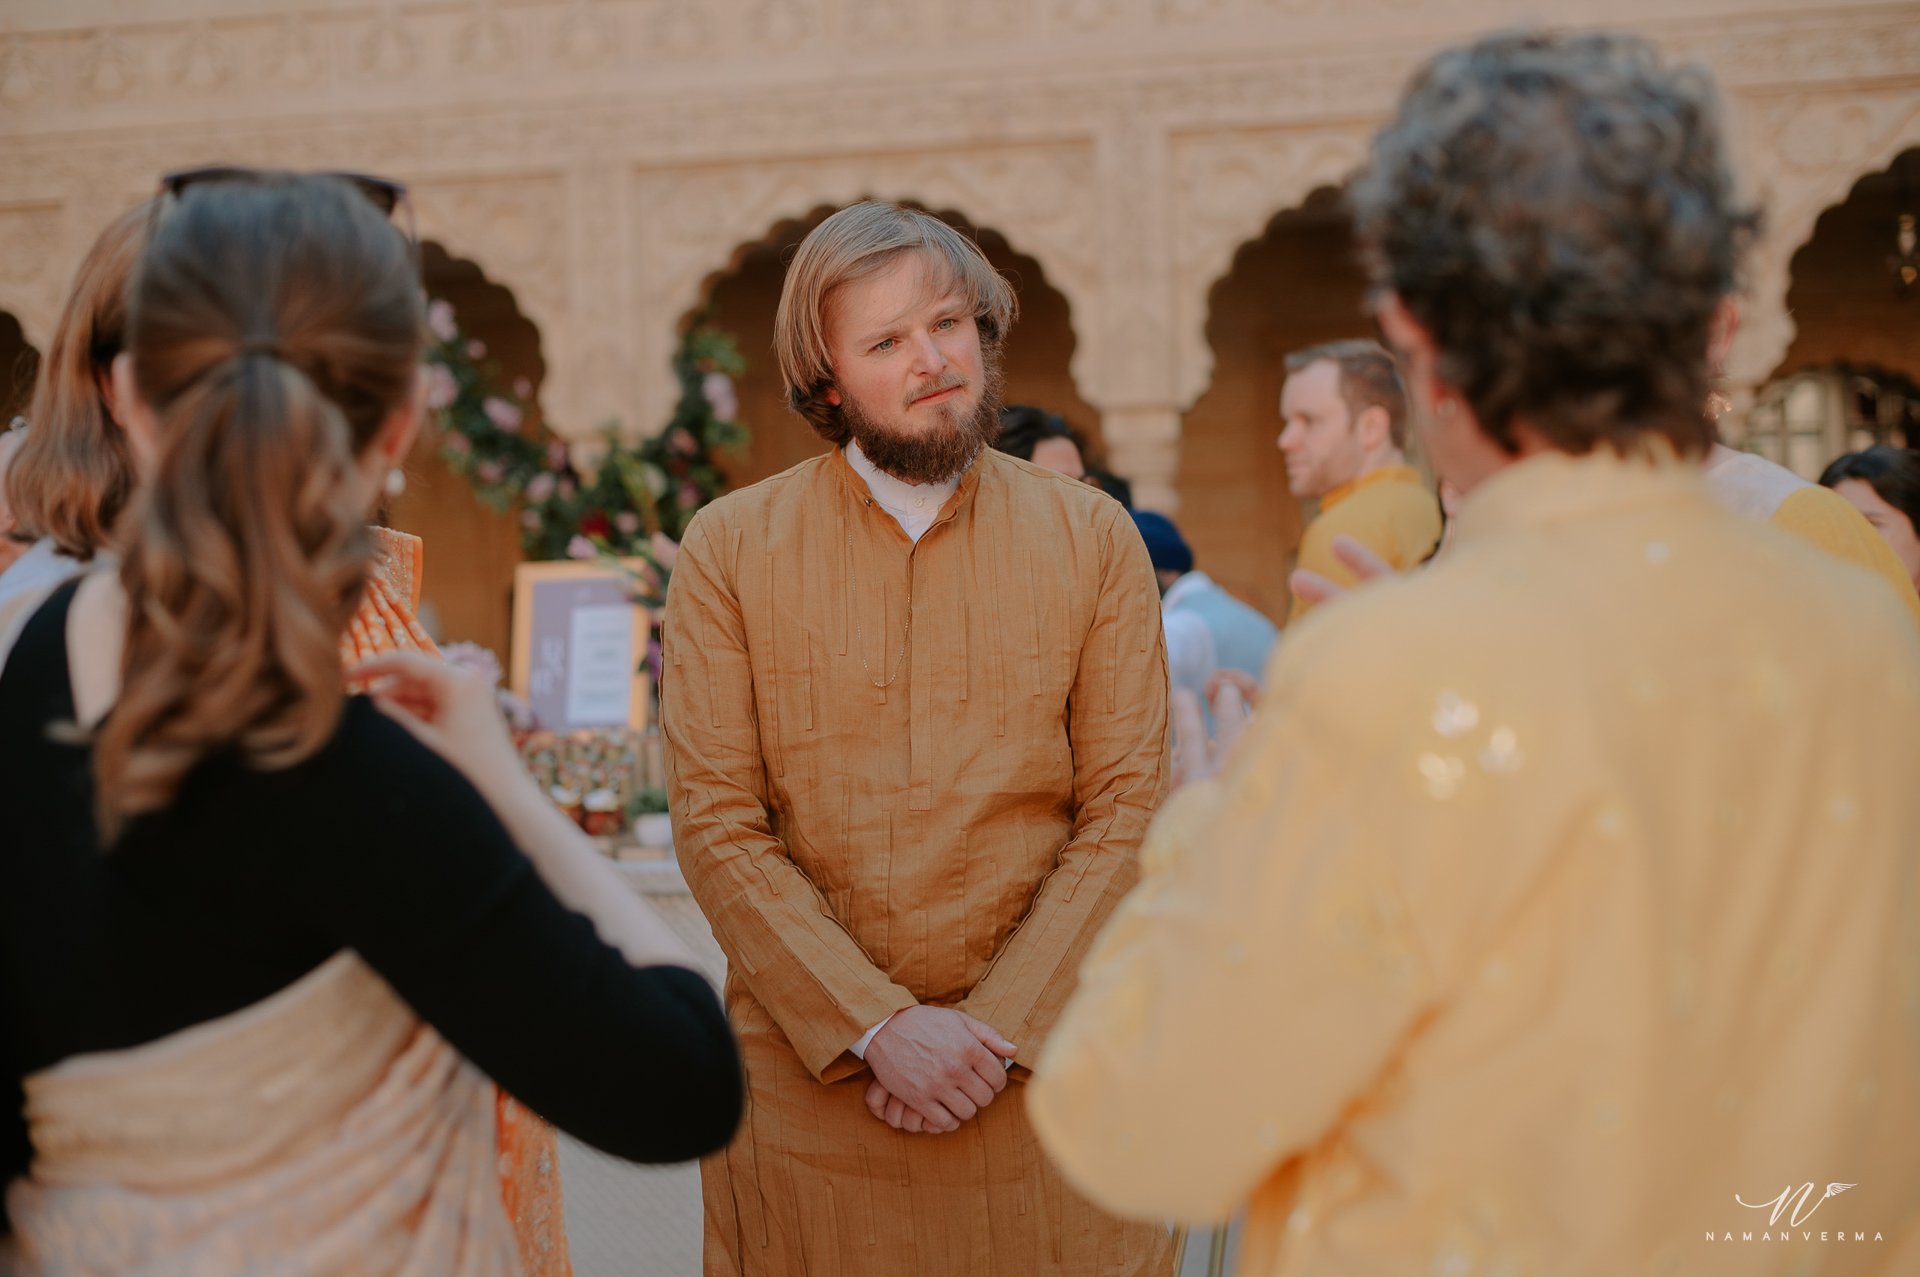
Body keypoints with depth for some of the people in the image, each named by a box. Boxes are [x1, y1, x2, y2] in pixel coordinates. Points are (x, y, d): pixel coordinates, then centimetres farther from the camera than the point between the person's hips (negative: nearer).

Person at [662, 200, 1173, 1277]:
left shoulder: (1095, 538, 3)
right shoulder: (729, 550, 1)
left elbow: (1129, 812, -1)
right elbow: (717, 826, -4)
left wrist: (996, 1028, -11)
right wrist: (878, 1028, -13)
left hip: (1044, 1066, 1)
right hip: (805, 1080, 0)